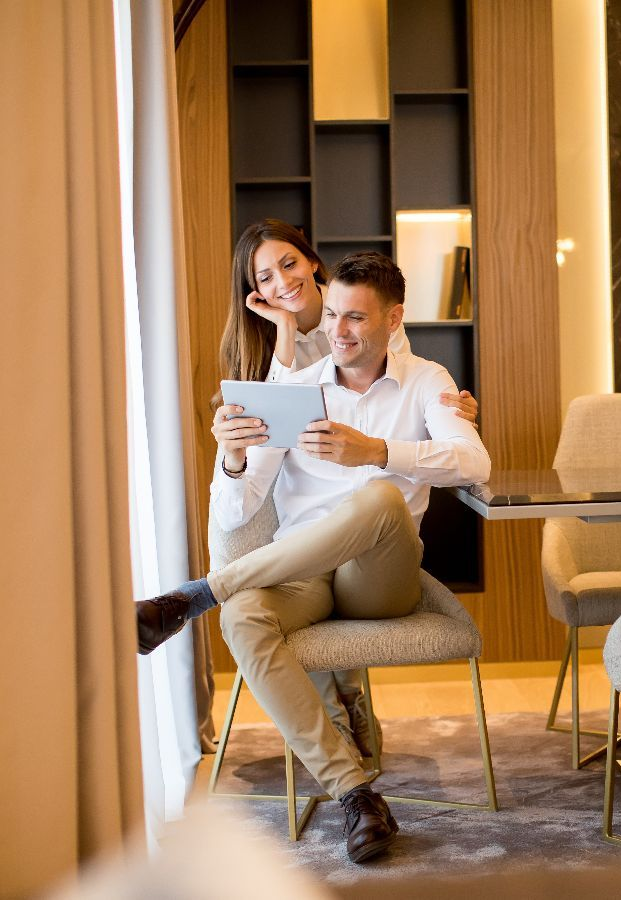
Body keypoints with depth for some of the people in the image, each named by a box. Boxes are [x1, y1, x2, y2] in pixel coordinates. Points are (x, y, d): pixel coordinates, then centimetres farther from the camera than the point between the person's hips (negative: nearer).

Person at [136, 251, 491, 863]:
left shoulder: (425, 382, 5)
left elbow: (473, 463, -17)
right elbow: (233, 517, 1)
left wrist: (373, 450, -33)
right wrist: (234, 461, -23)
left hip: (380, 579, -1)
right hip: (300, 573, 2)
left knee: (381, 498, -35)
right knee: (244, 618, -34)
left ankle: (191, 599, -27)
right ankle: (353, 793, -28)